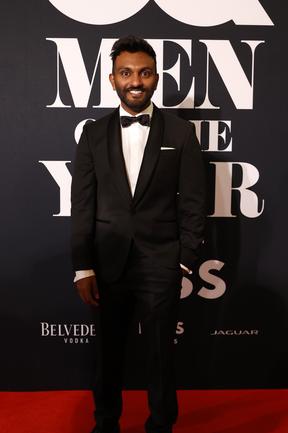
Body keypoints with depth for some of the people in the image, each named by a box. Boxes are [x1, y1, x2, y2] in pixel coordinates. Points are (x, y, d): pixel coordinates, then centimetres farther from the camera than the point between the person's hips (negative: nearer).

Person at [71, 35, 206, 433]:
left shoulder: (181, 133, -1)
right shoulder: (94, 134, 3)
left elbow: (193, 204, -2)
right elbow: (82, 205, 0)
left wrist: (184, 263, -4)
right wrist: (83, 267, -2)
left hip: (161, 265, -1)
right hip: (108, 263, 2)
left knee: (160, 353, 14)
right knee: (108, 352, 18)